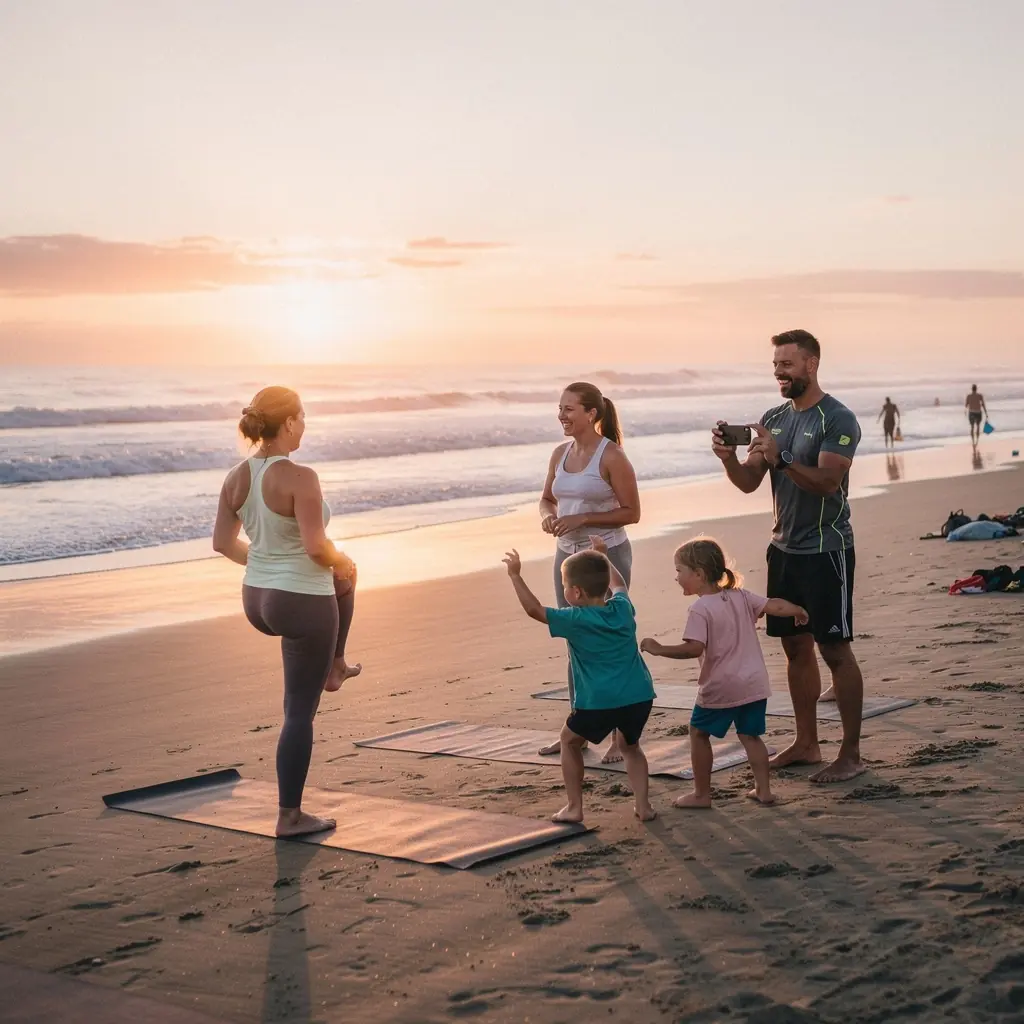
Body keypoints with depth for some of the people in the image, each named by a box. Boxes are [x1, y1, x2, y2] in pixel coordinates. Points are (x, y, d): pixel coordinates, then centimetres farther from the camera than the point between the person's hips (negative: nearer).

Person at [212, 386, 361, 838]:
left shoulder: (237, 477, -2)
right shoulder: (300, 478, -24)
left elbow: (222, 543, 5)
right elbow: (317, 548, -27)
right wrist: (339, 560, -5)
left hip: (257, 600, 8)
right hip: (301, 607, -8)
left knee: (344, 579, 35)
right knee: (300, 712, 6)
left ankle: (334, 667, 48)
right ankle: (290, 816, 14)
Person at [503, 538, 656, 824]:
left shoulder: (575, 620, -7)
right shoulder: (622, 608, 7)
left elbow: (534, 609, -2)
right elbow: (618, 584, 30)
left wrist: (515, 575, 3)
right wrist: (603, 557, 44)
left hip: (598, 702, -5)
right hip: (640, 696, 5)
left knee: (569, 742, 20)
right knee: (630, 746, 28)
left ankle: (574, 806, 18)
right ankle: (642, 804, 16)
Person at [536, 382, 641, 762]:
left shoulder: (612, 457, -13)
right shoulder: (560, 454, 6)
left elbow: (632, 512, -14)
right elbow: (548, 497, 19)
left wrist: (582, 518, -21)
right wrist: (548, 515, -5)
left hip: (607, 555, -7)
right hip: (568, 555, 7)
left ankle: (621, 738, 3)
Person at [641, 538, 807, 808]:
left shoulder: (701, 609, -15)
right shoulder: (741, 597, 4)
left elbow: (693, 648, -24)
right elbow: (774, 606, 2)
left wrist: (659, 649, -17)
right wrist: (798, 611, 20)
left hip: (720, 689, -6)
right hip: (755, 684, 6)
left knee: (699, 733, 10)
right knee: (750, 735, 18)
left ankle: (701, 794, 13)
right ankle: (763, 789, 15)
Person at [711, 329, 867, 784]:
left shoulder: (837, 419, -11)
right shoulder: (774, 418, 10)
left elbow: (827, 481, -22)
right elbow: (749, 482, 5)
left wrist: (781, 457, -33)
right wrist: (728, 458, -15)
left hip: (826, 550, -7)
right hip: (785, 548, 7)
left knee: (835, 649, -4)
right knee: (796, 646, 12)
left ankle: (850, 754, 1)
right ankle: (806, 743, 21)